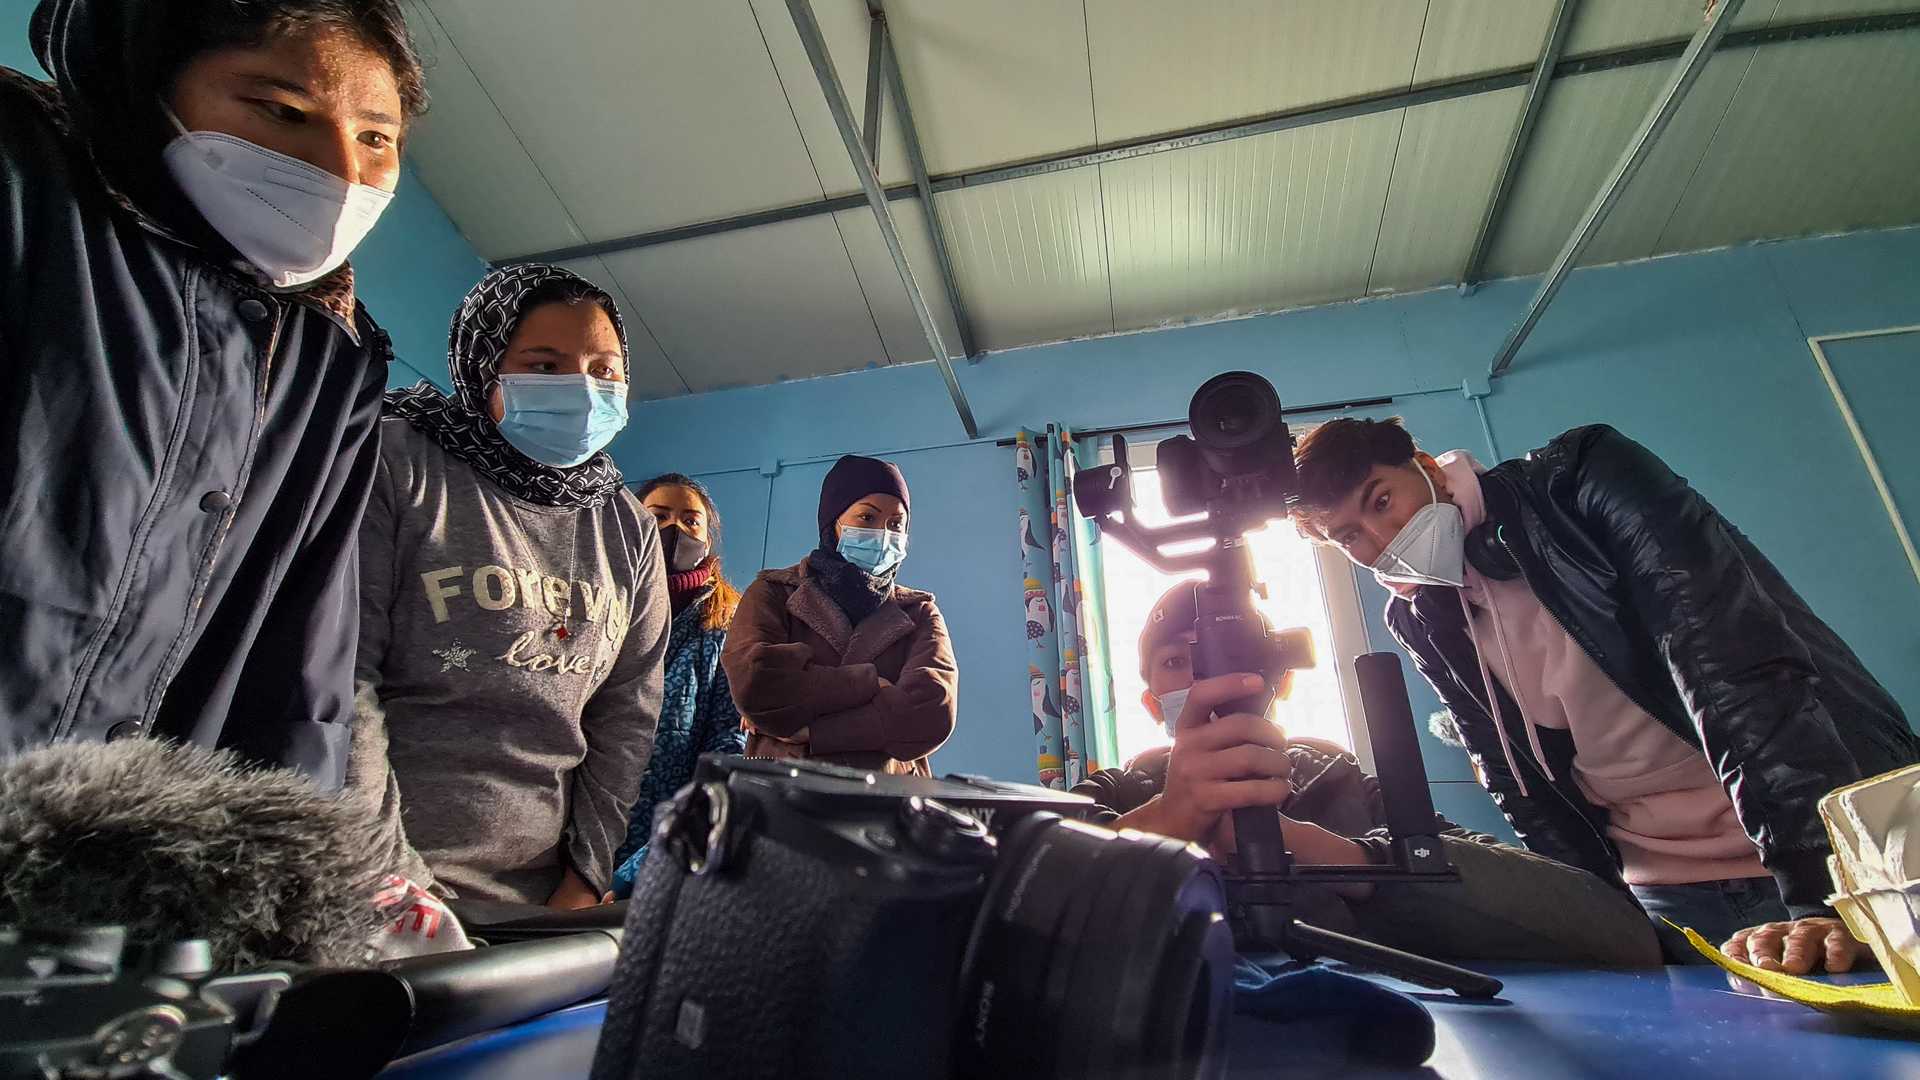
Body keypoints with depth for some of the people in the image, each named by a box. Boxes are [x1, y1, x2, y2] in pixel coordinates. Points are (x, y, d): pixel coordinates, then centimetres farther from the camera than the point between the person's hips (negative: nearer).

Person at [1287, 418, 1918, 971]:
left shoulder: (1581, 476, -14)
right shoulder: (1423, 624, 0)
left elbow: (1741, 662, -24)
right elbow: (1519, 783, 7)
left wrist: (1824, 893, -31)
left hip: (1830, 862, -3)